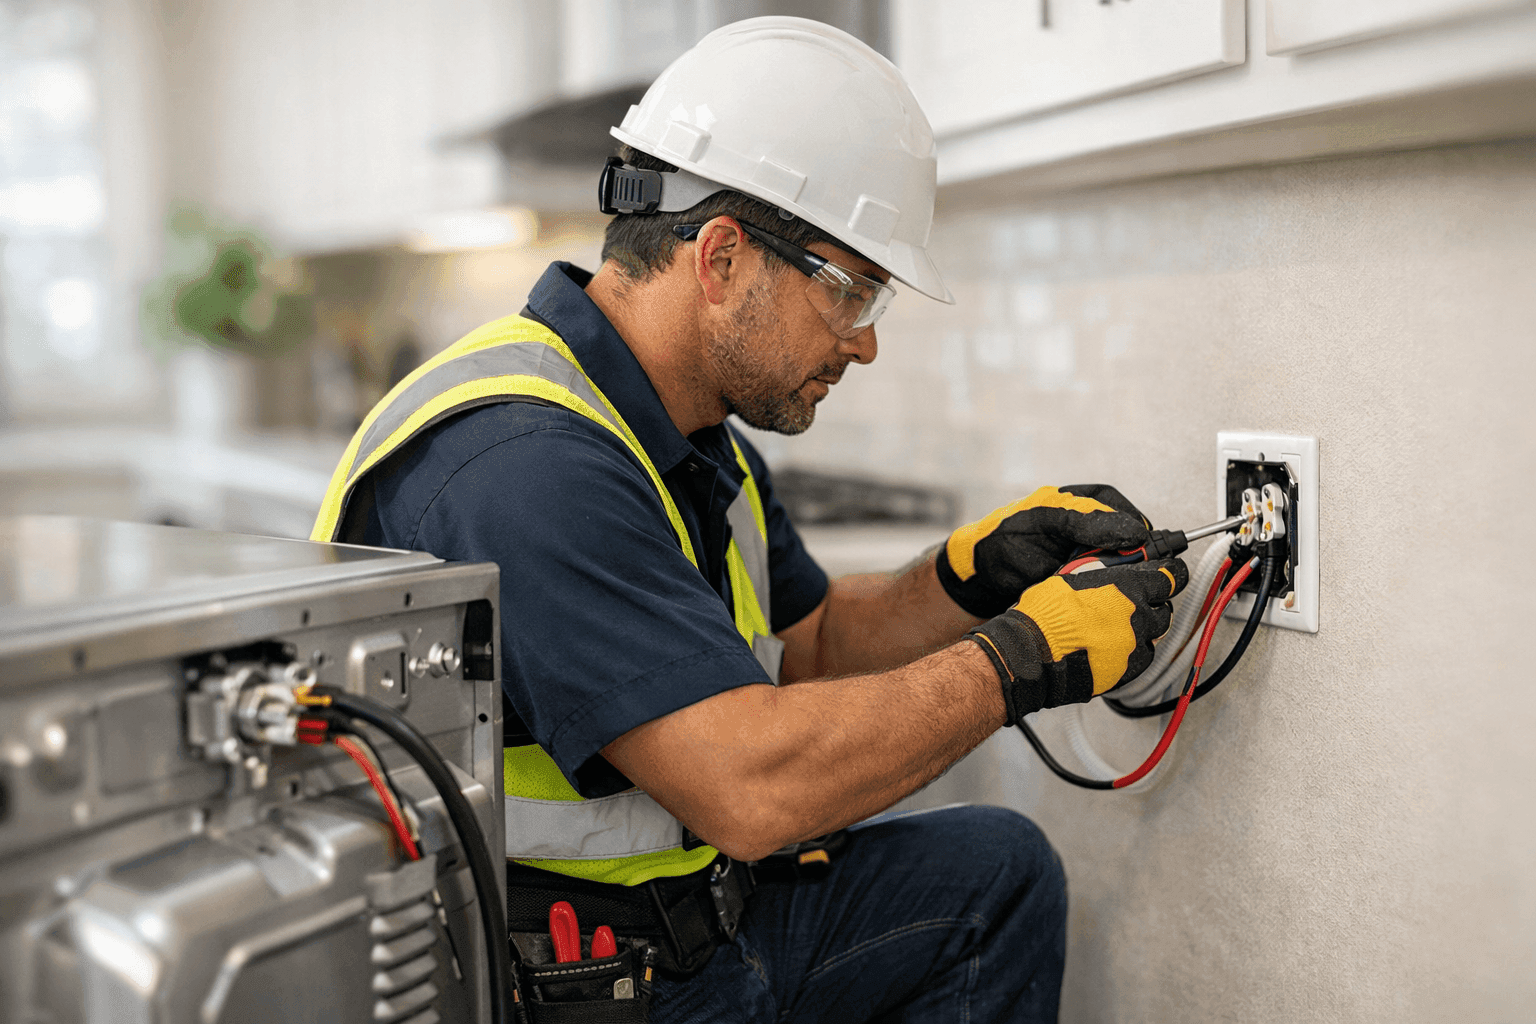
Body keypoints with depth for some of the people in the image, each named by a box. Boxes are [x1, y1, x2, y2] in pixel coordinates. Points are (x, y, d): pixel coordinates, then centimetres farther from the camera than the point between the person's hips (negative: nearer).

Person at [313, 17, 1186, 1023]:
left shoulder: (699, 439, 6)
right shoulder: (521, 462, -27)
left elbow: (811, 648, 16)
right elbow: (753, 783, -31)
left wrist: (973, 577, -2)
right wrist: (1020, 657, -19)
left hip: (692, 921, 9)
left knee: (996, 869, 10)